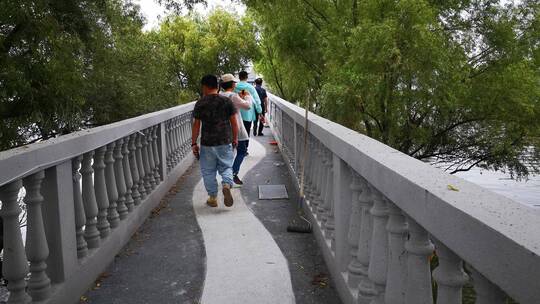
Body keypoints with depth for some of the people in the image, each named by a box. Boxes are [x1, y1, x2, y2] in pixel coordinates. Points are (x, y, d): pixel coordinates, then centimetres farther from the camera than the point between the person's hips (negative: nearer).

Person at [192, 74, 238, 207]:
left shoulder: (200, 104, -5)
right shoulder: (227, 101, -1)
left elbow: (196, 125, -4)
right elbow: (234, 122, 1)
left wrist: (194, 143, 4)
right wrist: (235, 139, 12)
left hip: (207, 143, -1)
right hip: (225, 142, 1)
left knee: (208, 171, 11)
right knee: (226, 167, 14)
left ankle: (213, 198, 17)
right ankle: (227, 184, -15)